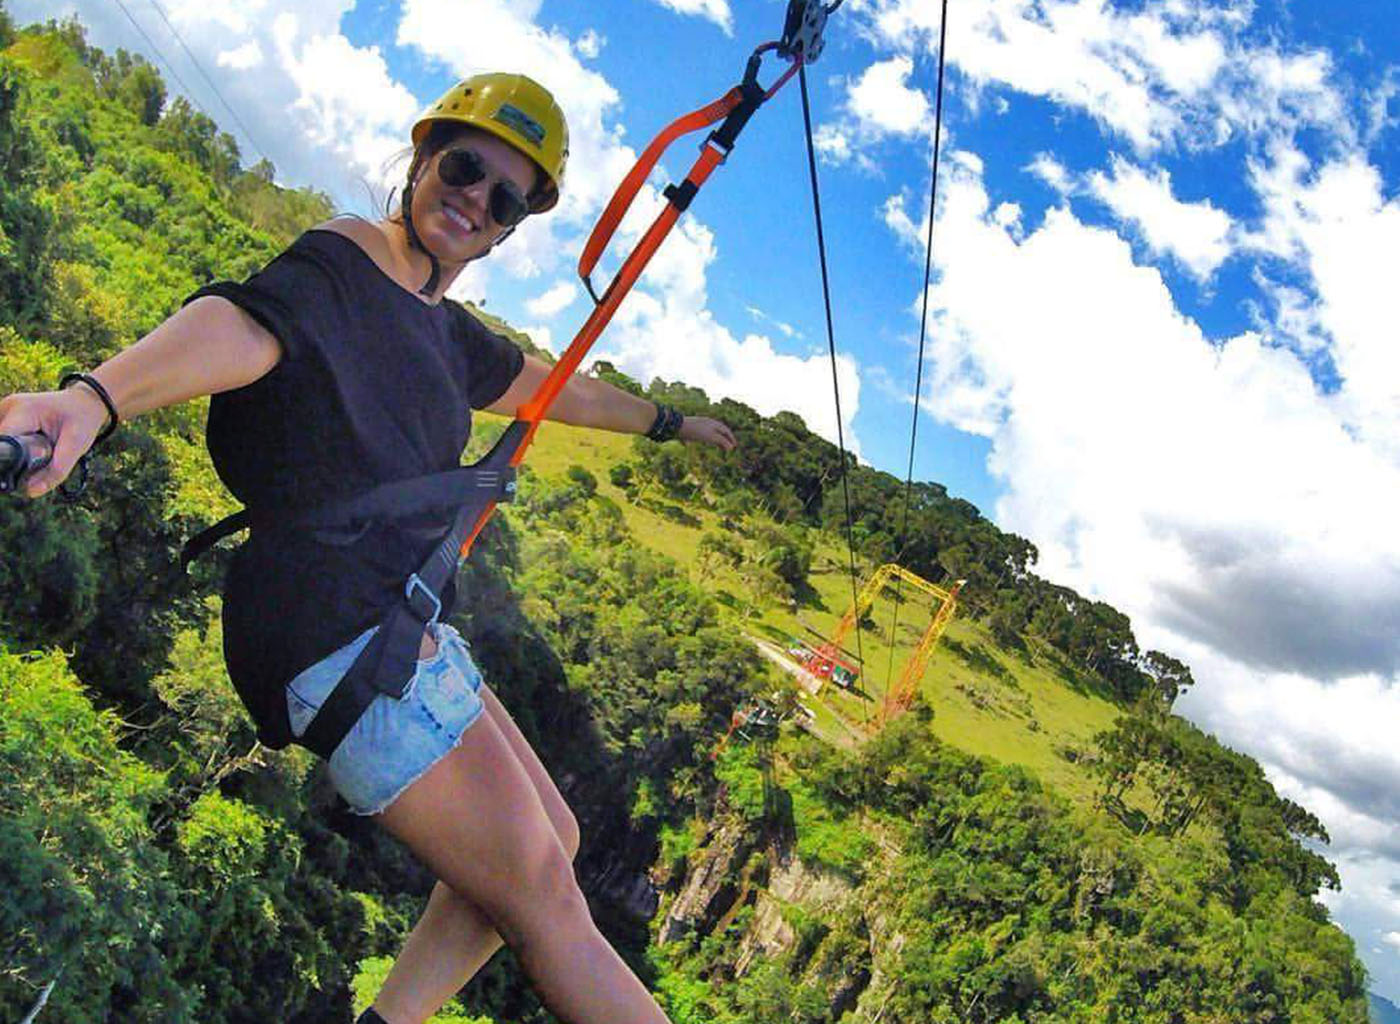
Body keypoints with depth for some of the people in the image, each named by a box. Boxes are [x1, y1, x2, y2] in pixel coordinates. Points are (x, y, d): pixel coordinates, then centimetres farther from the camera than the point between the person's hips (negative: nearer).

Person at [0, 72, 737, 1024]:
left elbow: (557, 388, 35)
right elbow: (248, 321, -29)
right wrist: (94, 397, -49)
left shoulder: (445, 330, 19)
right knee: (545, 897, -3)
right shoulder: (338, 261, -7)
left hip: (402, 632, 10)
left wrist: (669, 421, 49)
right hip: (342, 631, -10)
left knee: (552, 840, 19)